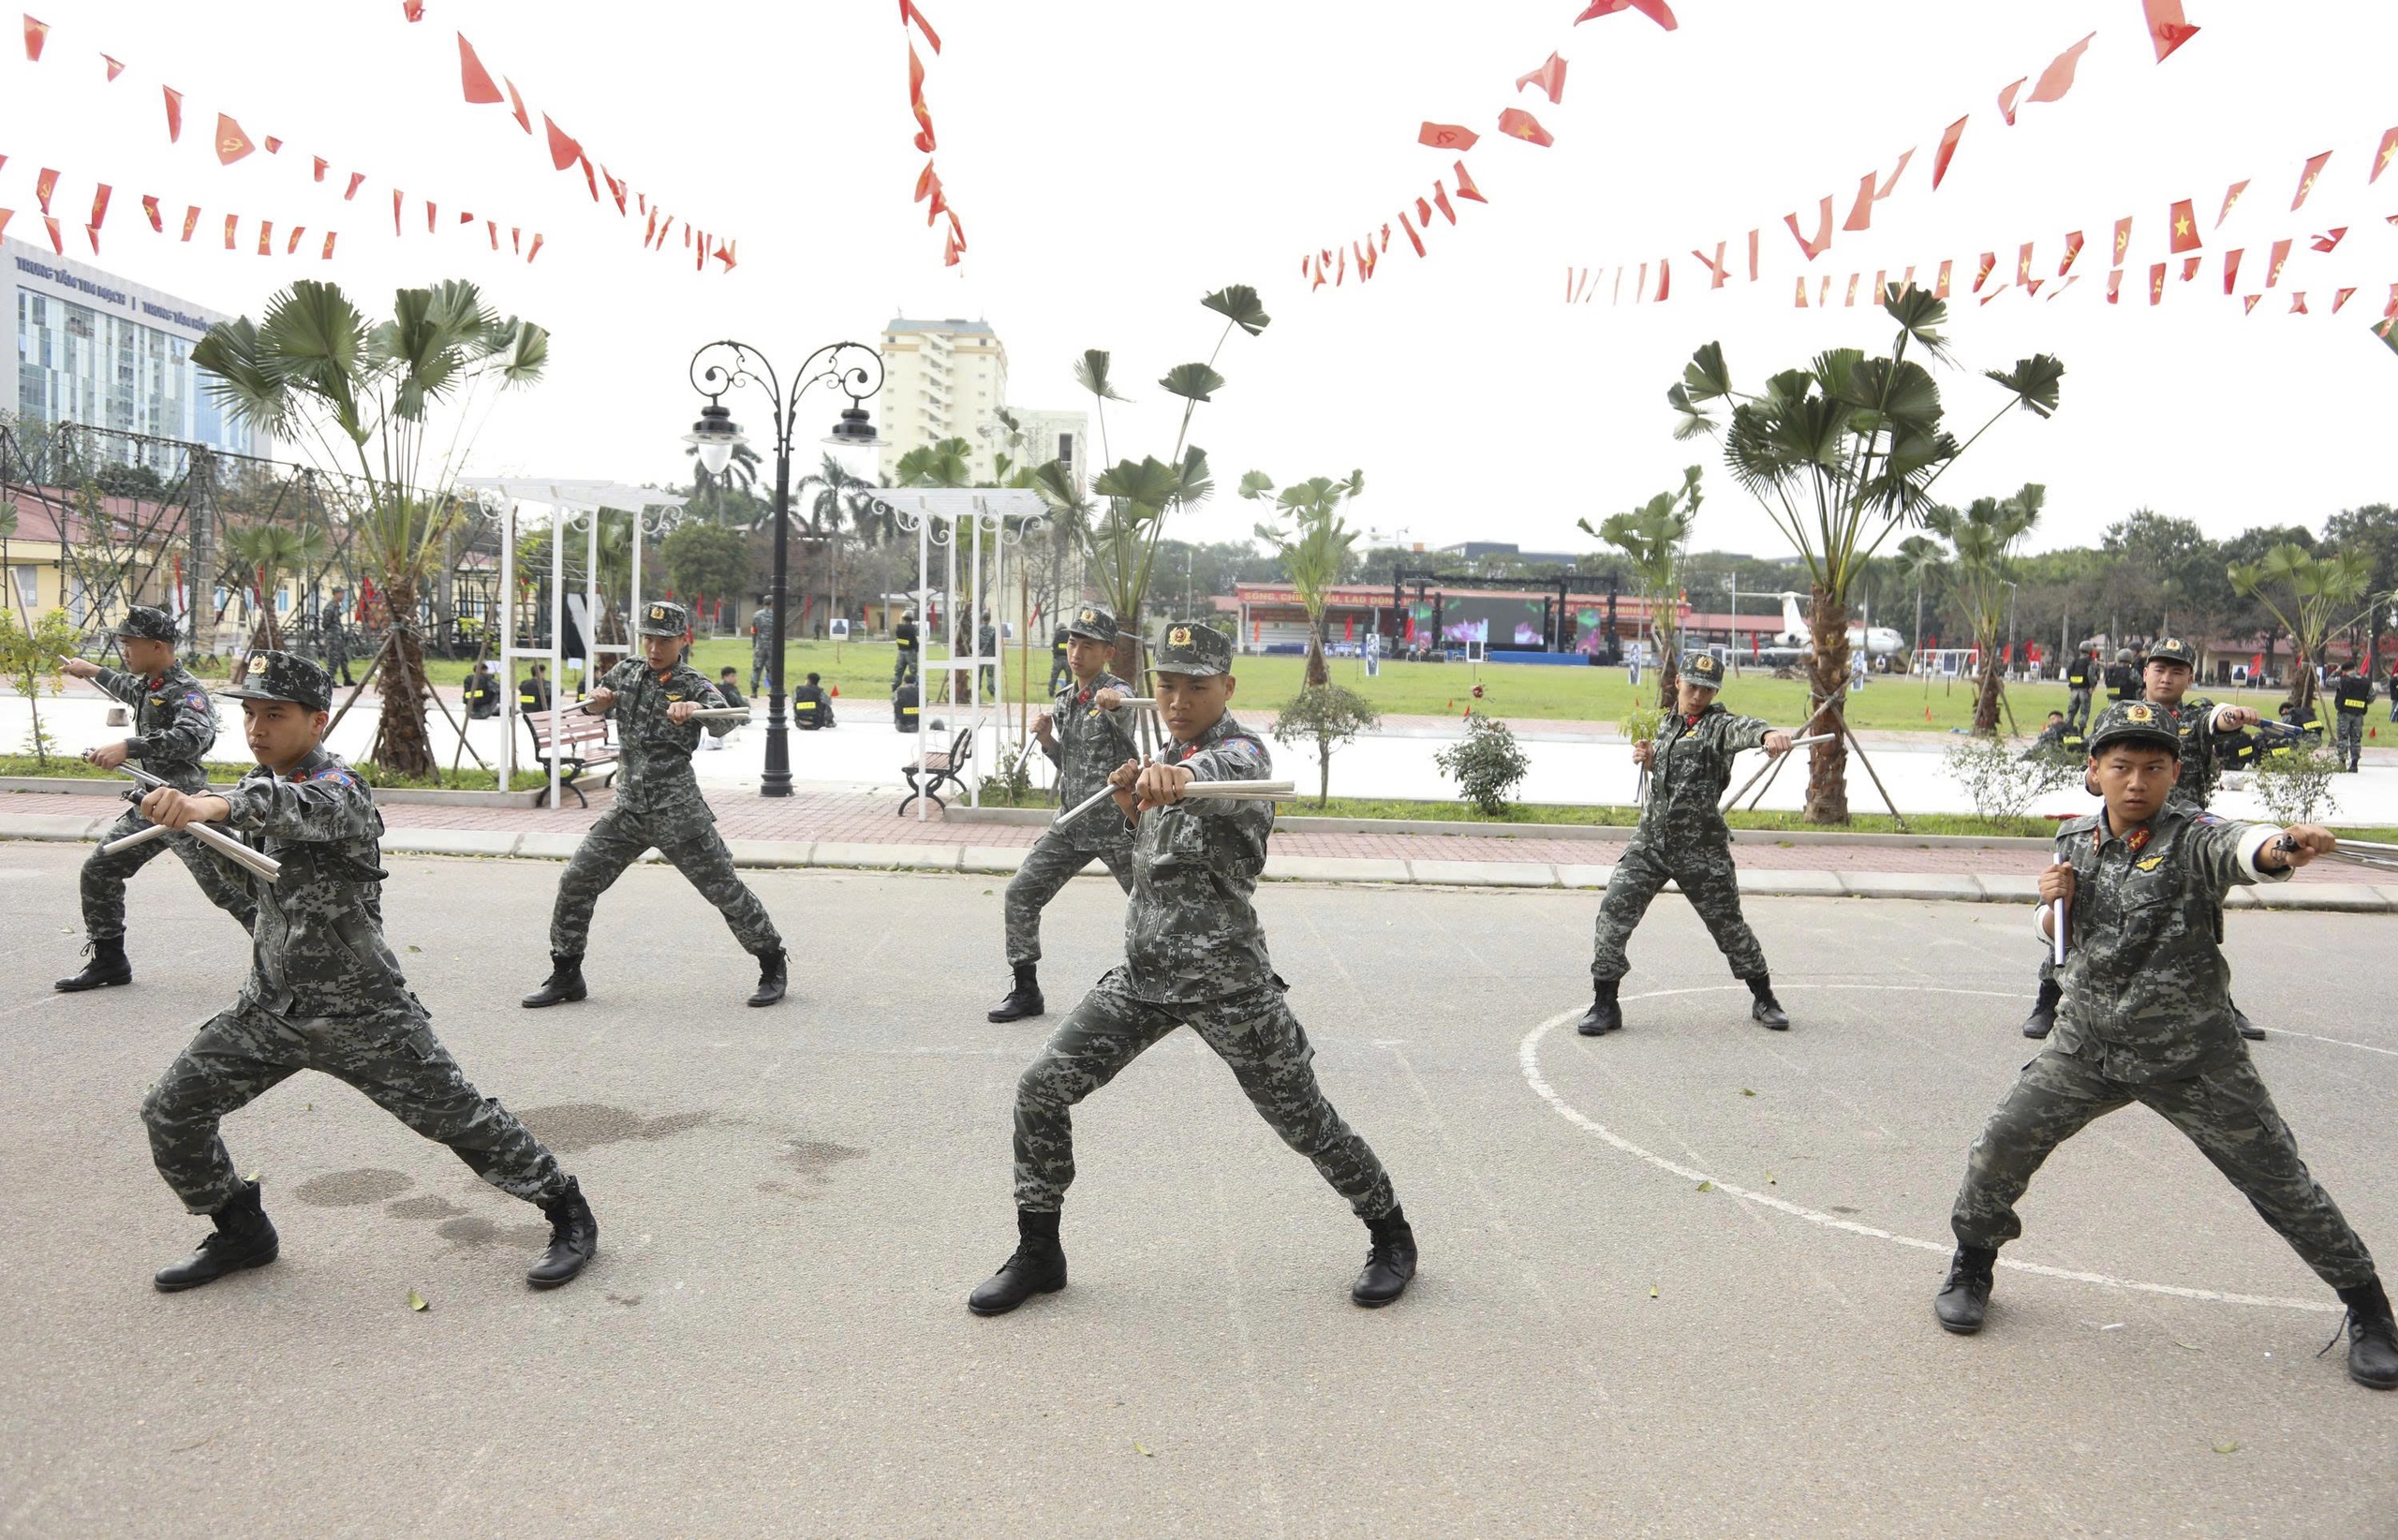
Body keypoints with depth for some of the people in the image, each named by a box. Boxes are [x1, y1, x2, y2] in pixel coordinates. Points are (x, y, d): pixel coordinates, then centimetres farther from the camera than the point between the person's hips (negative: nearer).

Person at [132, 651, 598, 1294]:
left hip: (359, 1012, -8)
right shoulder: (265, 780, 4)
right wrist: (176, 802, 1)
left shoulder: (340, 792, -22)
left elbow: (292, 807, -44)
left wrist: (212, 804, -64)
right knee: (171, 1113, 4)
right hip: (272, 1005, 8)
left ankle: (569, 1214, 11)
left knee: (457, 1116, -5)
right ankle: (242, 1233, 25)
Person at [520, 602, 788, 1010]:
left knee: (724, 888, -2)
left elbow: (724, 724, -24)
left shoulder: (693, 683, -6)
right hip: (627, 808, 5)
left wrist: (695, 708, -45)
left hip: (678, 813, -5)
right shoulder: (626, 672, 9)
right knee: (576, 882, 2)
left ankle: (773, 965, 13)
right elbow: (594, 708, 24)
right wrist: (598, 699, 0)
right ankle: (566, 975, 16)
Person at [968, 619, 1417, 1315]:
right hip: (1144, 971, 7)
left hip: (1224, 981, -7)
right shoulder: (1170, 758, 12)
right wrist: (1133, 809, -3)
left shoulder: (1242, 750, -13)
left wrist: (1178, 776, -63)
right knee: (1040, 1090, -1)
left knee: (1305, 1122, 3)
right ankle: (1038, 1253, 14)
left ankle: (1392, 1238, 27)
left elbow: (1222, 772, -39)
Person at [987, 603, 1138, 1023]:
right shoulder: (1063, 700, 9)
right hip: (1072, 823, 6)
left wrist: (1113, 704, -62)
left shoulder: (1117, 693, -12)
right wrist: (1045, 738, -3)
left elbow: (1124, 713, -38)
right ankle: (1026, 991, 9)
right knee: (1020, 893, -1)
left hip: (1117, 823, -6)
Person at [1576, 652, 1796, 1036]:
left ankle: (1764, 1000, 29)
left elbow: (1741, 729, -32)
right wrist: (1650, 758, 5)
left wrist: (1767, 735, -55)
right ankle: (1605, 1005, 1)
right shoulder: (1669, 723, 13)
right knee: (1614, 912, -8)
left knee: (1728, 924, 8)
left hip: (1701, 850, -5)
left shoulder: (1717, 725, -7)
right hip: (1649, 842, 5)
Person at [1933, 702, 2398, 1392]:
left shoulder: (2192, 838, -16)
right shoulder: (2075, 840, 0)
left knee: (2280, 1182, 5)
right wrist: (2052, 903, -10)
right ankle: (1971, 1267, 22)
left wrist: (2281, 847, -64)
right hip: (2089, 1047, 3)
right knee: (2001, 1147, -3)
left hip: (2194, 1057, -3)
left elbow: (2240, 846, -41)